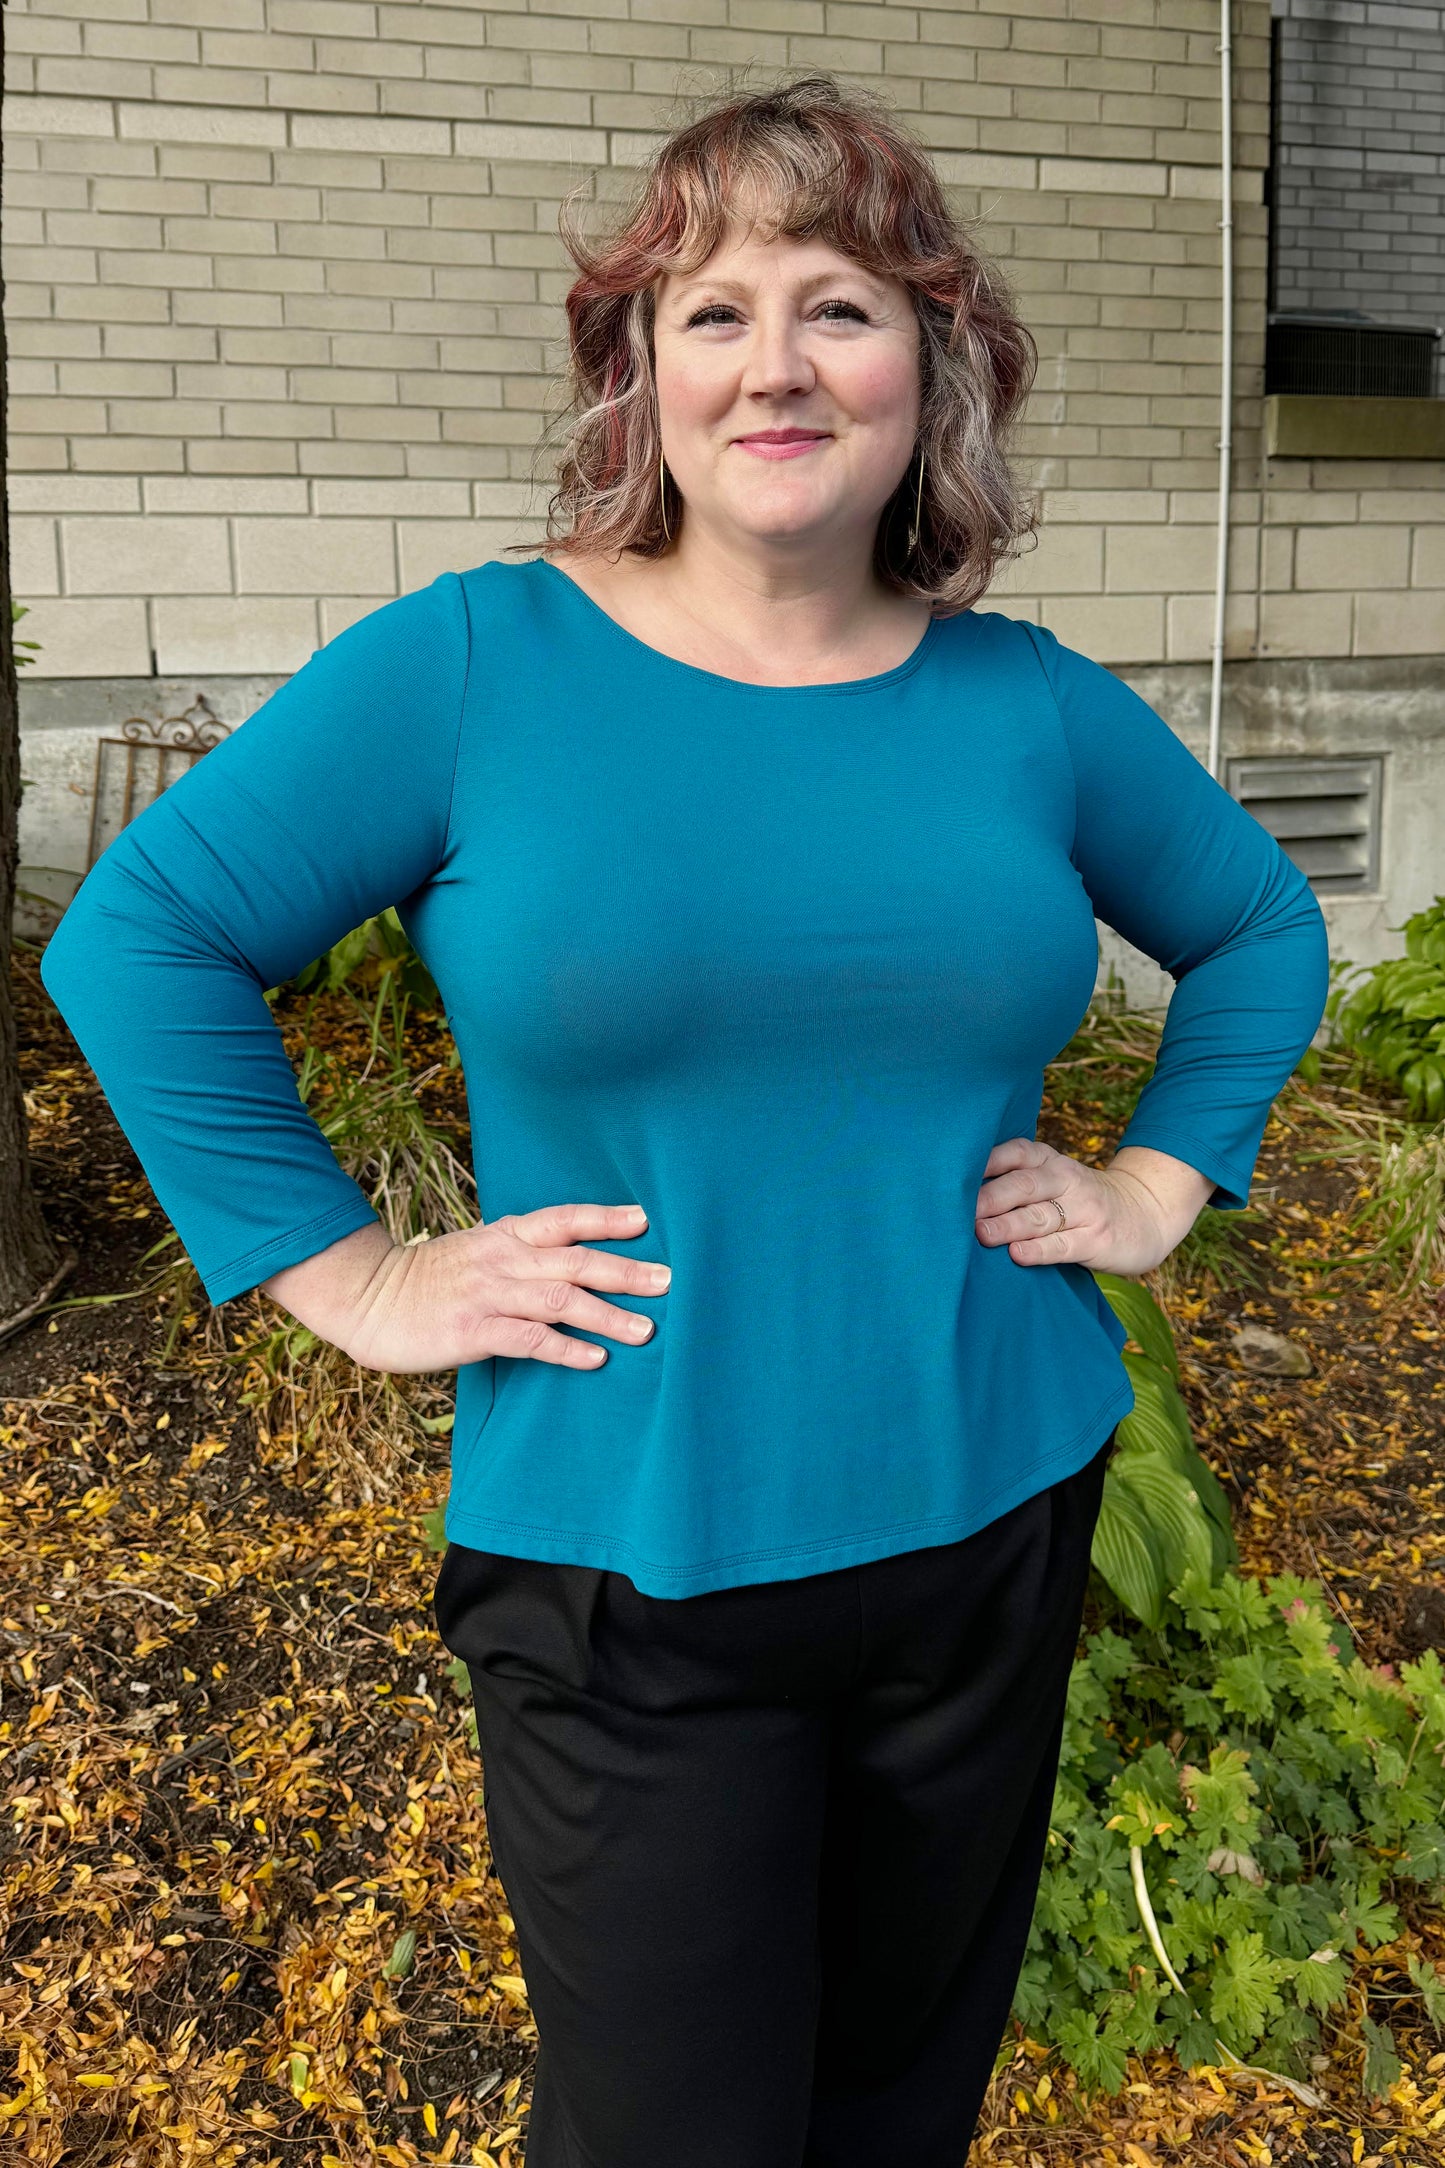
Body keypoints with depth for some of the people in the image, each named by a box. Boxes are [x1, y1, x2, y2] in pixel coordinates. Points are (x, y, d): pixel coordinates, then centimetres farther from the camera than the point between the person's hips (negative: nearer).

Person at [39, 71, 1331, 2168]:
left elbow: (1261, 925, 17)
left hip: (998, 1528, 4)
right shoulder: (475, 665, -9)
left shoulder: (1030, 702, 1)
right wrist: (350, 1275, -10)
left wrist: (1157, 1184, 4)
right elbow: (140, 935, -5)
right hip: (629, 1583, -3)